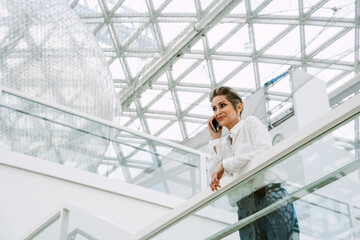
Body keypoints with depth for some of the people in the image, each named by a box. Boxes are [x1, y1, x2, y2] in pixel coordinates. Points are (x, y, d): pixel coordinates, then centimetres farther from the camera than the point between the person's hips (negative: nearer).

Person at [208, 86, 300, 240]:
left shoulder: (251, 122, 10)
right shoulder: (224, 144, 24)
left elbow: (265, 153, -8)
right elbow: (214, 178, 11)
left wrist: (225, 164, -7)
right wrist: (214, 139, 15)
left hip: (270, 197, -4)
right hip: (244, 209, 5)